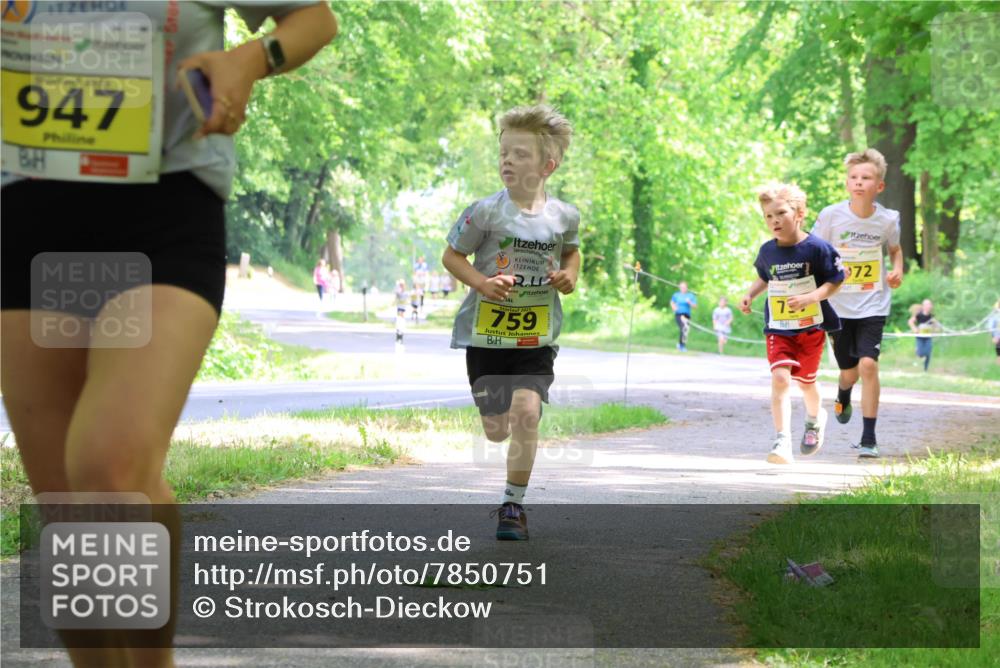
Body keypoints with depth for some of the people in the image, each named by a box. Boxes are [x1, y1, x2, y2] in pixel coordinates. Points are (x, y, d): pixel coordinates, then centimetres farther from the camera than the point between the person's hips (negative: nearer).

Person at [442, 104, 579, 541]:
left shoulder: (563, 215, -1)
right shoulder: (486, 213, -10)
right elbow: (452, 255, -1)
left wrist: (569, 275, -1)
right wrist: (481, 282, -18)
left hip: (537, 336, 1)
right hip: (486, 333, -1)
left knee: (526, 412, -18)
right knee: (496, 432, 3)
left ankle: (513, 505, -2)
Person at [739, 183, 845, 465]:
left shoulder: (816, 248, -12)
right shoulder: (767, 251, 1)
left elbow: (834, 281, -8)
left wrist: (810, 297, -23)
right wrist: (749, 295, 4)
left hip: (811, 326, -2)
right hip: (778, 328, 2)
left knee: (805, 381, 14)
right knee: (780, 378, -17)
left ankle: (814, 418, 48)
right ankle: (782, 441, -21)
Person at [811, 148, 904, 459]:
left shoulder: (887, 219, -5)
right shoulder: (831, 215, -10)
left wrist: (897, 270, -4)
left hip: (873, 305, 0)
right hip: (839, 305, 0)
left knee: (868, 364, -17)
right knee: (849, 371, 9)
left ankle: (869, 439, -8)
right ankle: (843, 396, 50)